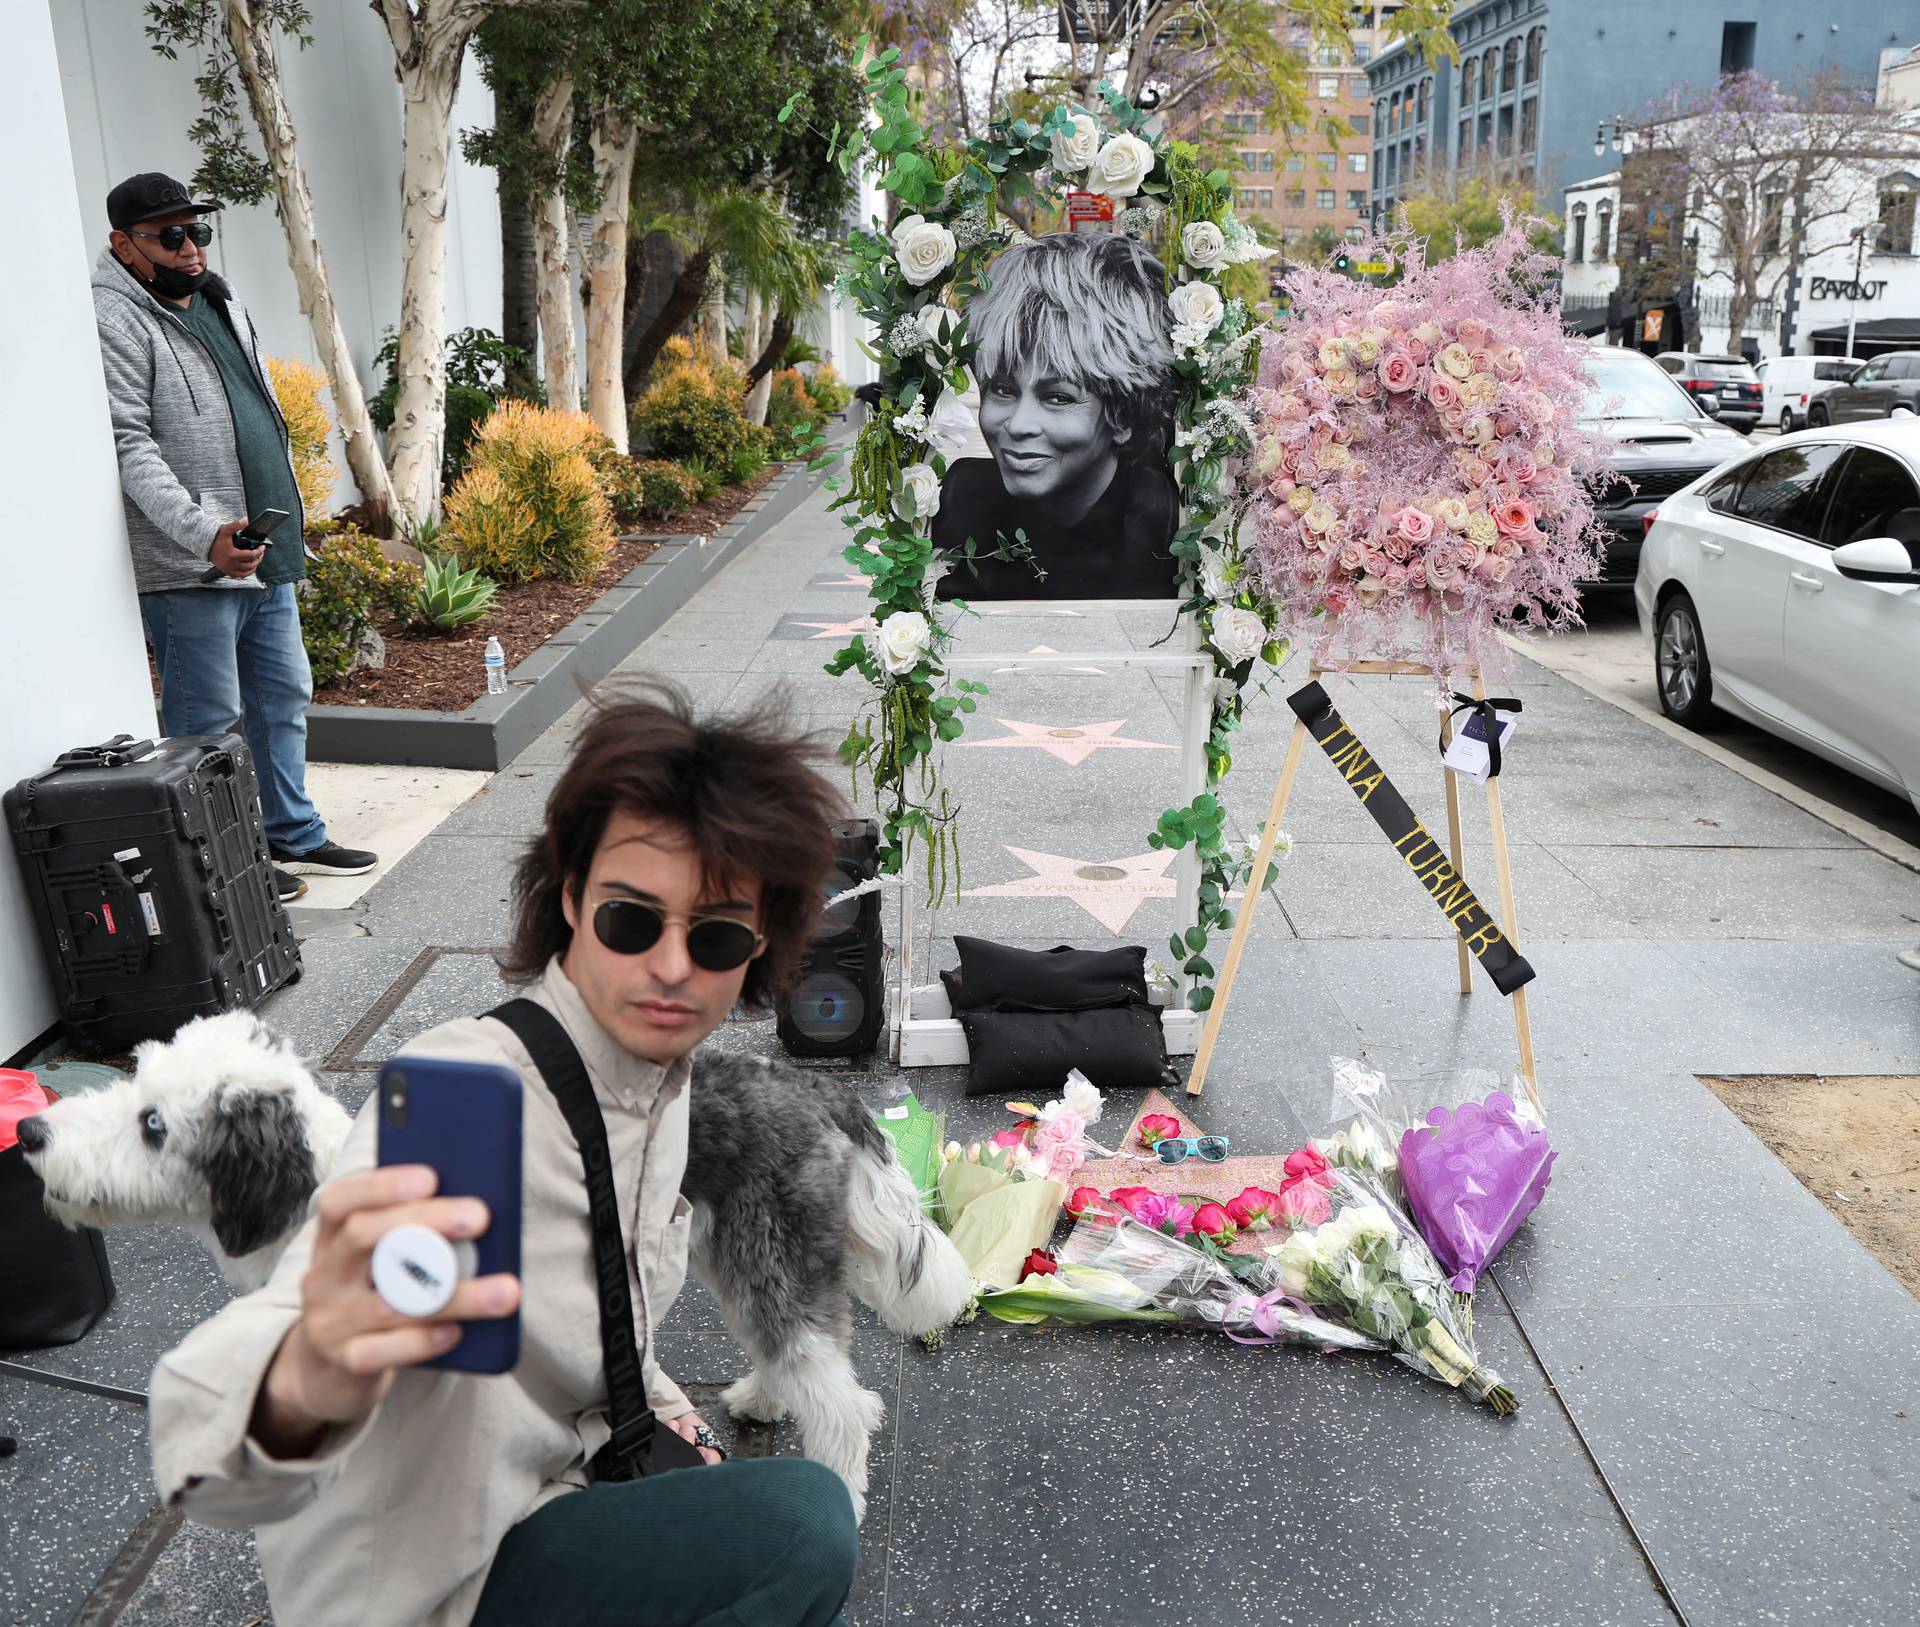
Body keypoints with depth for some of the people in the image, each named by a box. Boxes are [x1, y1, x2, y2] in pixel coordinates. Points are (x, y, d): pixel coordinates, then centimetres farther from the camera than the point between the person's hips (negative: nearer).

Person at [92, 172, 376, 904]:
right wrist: (203, 533, -30)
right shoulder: (114, 320, -11)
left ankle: (293, 836, 29)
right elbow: (128, 444, -19)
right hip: (187, 569, -9)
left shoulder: (220, 304, 17)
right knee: (208, 725, -1)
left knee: (283, 700, 16)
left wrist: (286, 518, 23)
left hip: (265, 554, 9)